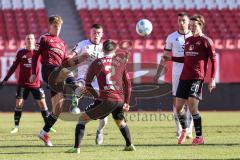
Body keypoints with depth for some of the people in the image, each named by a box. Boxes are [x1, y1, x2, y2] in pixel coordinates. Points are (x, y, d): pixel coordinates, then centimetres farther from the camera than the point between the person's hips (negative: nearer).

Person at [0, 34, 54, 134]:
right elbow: (14, 67, 6)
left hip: (36, 84, 0)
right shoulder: (20, 53, 2)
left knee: (42, 104, 0)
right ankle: (16, 127, 4)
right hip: (22, 84, 0)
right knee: (19, 104, -5)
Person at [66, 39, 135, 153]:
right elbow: (127, 83, 14)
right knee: (120, 122, 34)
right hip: (120, 99, 3)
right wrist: (127, 102, 20)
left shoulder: (96, 63, 7)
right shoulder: (121, 61, 13)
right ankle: (129, 145, 35)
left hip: (106, 100, -3)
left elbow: (87, 85, 11)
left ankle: (76, 147, -4)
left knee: (83, 118, 8)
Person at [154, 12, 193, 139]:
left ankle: (189, 130, 1)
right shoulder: (172, 37, 4)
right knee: (176, 100, -1)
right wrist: (158, 73, 5)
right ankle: (179, 129, 6)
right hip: (176, 73, 1)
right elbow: (165, 57, 8)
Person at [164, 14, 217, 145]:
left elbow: (213, 61, -2)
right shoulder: (188, 40, 17)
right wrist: (171, 58, 16)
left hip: (197, 78, -6)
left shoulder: (206, 41, -2)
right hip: (184, 77, 7)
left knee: (192, 107, -16)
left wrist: (212, 79, -10)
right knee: (178, 107, 6)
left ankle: (199, 137, -7)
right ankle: (184, 130, 31)